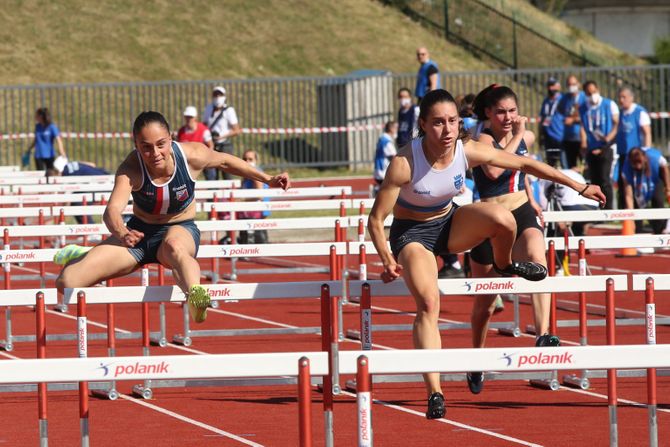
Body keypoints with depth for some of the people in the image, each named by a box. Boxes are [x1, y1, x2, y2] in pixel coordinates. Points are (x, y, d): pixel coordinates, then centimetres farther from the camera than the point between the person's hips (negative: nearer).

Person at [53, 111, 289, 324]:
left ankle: (195, 296, -69)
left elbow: (224, 160, 2)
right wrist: (121, 234, -64)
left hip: (181, 230, -1)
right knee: (67, 282, -11)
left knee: (173, 245, -42)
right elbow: (112, 209, -41)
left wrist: (268, 179, 9)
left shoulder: (192, 155, -20)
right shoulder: (130, 169, -26)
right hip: (140, 231, 1)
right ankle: (81, 256, 26)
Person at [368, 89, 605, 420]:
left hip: (450, 223, 3)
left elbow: (525, 164, -5)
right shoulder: (404, 164, -28)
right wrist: (387, 260, -34)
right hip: (411, 234, -3)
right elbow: (376, 219, -20)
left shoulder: (469, 152, -18)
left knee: (502, 218, -27)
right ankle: (434, 393, -21)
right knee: (428, 303, -24)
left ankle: (504, 265, 8)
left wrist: (579, 187, -1)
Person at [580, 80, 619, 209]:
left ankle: (608, 210, -10)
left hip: (606, 147, -4)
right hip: (591, 149, 4)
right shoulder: (583, 108, 10)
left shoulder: (609, 105, -1)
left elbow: (617, 124, -3)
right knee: (594, 180, 7)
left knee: (605, 180, -13)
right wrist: (584, 143, 6)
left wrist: (609, 137, -18)